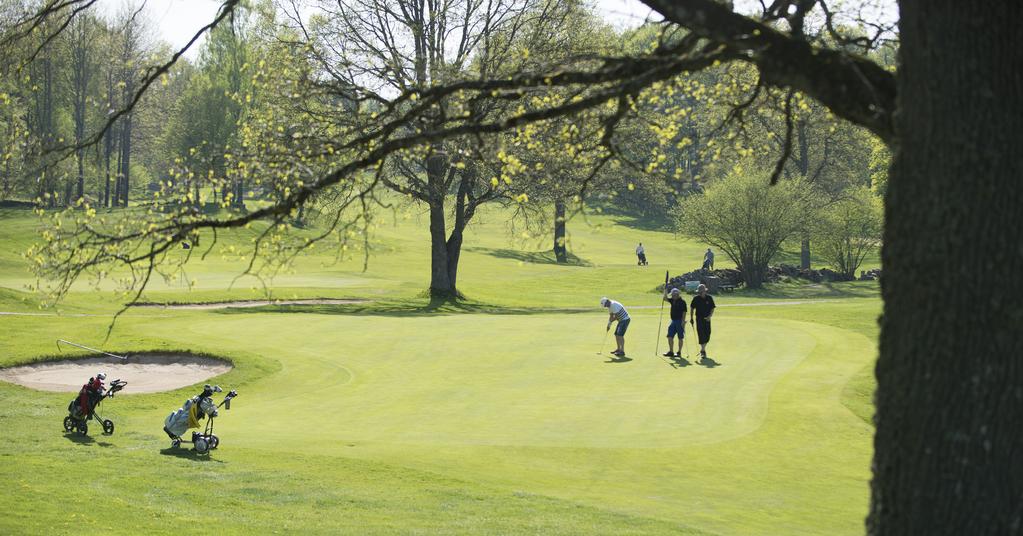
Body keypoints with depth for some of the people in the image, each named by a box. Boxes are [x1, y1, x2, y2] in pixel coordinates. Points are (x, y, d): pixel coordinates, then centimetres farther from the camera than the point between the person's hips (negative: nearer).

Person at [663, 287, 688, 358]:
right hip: (673, 321, 8)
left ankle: (679, 353, 7)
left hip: (680, 321, -8)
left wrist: (683, 321, -18)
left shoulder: (682, 301, -11)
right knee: (670, 337, 4)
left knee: (680, 338, 1)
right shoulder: (673, 300, 11)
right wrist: (665, 291, -2)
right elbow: (665, 299, 9)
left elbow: (684, 312, -13)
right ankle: (671, 352, 10)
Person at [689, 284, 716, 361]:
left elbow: (712, 308, 3)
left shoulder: (709, 298, 0)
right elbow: (692, 308, 6)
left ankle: (703, 349, 26)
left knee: (707, 335, 4)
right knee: (701, 334, -10)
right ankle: (702, 352, -7)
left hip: (707, 319, 2)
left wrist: (710, 316, -13)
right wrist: (691, 318, 0)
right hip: (699, 319, -2)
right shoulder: (696, 298, -2)